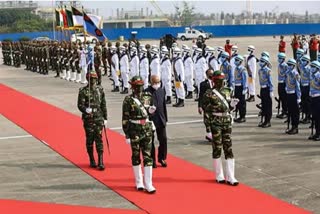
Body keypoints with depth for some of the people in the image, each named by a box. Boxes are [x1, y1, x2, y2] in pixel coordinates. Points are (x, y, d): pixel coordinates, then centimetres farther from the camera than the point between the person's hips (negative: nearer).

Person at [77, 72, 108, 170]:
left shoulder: (100, 89, 7)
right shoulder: (83, 91, -4)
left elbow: (103, 105, 12)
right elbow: (80, 105, -8)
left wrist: (105, 118, 11)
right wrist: (85, 110, -29)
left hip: (99, 118, 2)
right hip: (88, 119, -2)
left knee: (99, 139, -3)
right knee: (89, 140, 6)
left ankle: (100, 162, -2)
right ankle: (92, 160, 20)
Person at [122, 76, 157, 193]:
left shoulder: (148, 97, 5)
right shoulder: (128, 100, -8)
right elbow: (125, 119, -8)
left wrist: (151, 110, -5)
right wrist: (127, 135, -11)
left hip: (147, 130, 3)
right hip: (135, 131, -3)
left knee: (147, 156, 1)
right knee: (136, 156, 9)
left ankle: (148, 184, 4)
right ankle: (139, 182, 21)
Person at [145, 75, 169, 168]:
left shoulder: (162, 90, 10)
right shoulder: (146, 92, -10)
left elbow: (164, 105, 14)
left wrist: (165, 118, 13)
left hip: (161, 119, 5)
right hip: (150, 119, -5)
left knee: (163, 139, 5)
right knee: (150, 141, 4)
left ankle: (162, 158, 20)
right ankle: (152, 160, 14)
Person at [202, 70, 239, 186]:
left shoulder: (227, 91, 11)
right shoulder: (209, 93, -5)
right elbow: (205, 108, -7)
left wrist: (232, 104, -4)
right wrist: (214, 107, -22)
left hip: (227, 121, 5)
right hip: (215, 122, -5)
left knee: (228, 148, 2)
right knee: (217, 148, 3)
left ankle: (230, 177, 4)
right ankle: (219, 176, 15)